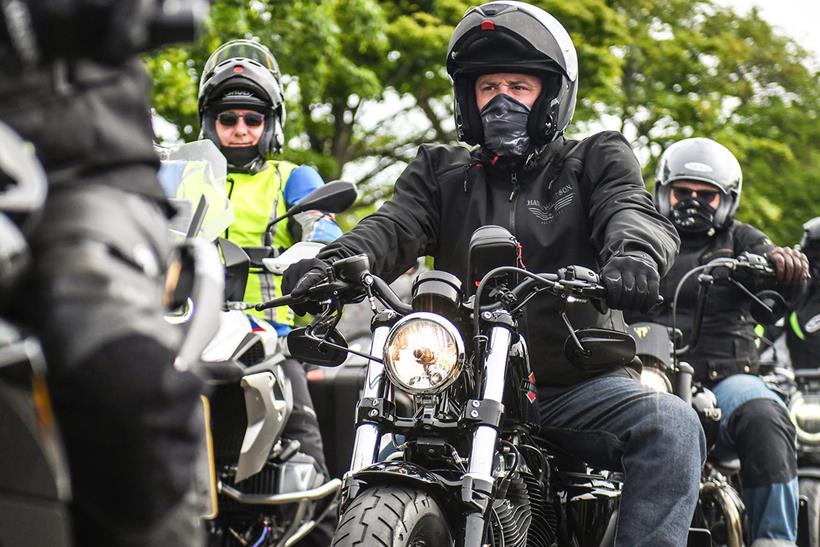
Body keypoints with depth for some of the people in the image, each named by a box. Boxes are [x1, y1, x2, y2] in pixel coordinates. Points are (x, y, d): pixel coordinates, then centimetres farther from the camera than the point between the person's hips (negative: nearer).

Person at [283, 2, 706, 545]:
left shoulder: (595, 160, 12)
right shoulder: (441, 170, 17)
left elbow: (632, 210, -8)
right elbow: (393, 227, 0)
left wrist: (635, 254, -35)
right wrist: (333, 261, -24)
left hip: (578, 384, -2)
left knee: (672, 425, -28)